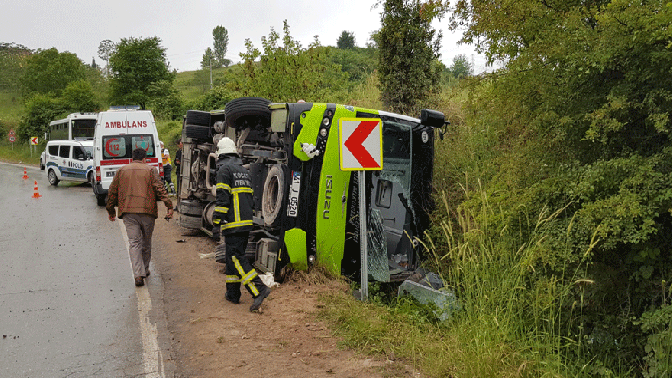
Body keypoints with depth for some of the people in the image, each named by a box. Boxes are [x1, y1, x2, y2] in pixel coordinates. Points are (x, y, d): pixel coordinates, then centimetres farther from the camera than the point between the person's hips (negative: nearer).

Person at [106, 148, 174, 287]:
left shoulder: (121, 171, 13)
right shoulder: (150, 170, 6)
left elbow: (112, 191, 15)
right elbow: (160, 189, -6)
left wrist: (110, 210, 23)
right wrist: (169, 206, -10)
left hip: (128, 212, 1)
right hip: (147, 211, -1)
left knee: (134, 242, -2)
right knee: (146, 242, 15)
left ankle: (138, 274, -16)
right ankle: (145, 270, 28)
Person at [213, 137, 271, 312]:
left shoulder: (224, 169, -7)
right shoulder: (244, 170, 19)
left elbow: (222, 198, -16)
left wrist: (216, 224, -15)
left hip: (233, 223, -8)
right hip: (246, 223, 8)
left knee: (237, 258, -9)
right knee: (233, 256, 15)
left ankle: (259, 289, -19)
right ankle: (233, 294, 20)